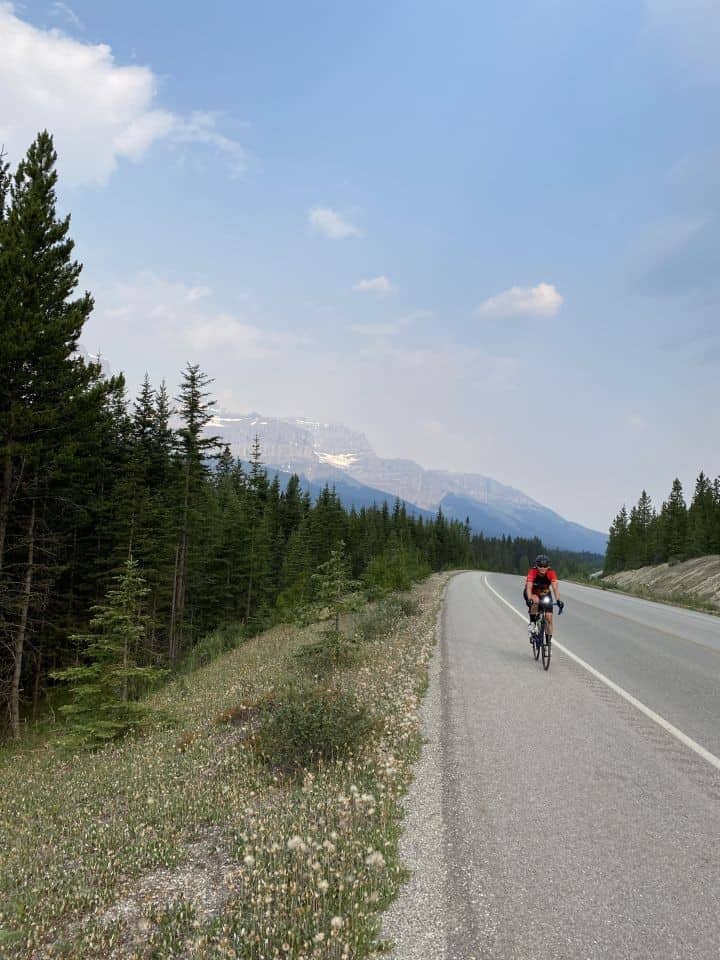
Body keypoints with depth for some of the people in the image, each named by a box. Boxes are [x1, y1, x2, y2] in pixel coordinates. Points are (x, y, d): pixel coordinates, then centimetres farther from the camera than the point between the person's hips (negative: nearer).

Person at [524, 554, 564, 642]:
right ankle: (532, 622, -17)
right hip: (532, 593, -2)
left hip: (545, 593, 2)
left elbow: (555, 586, -38)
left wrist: (558, 600, -52)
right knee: (536, 600, -37)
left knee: (549, 617, -11)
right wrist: (529, 599, -57)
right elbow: (529, 587, -40)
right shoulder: (532, 572, -30)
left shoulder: (551, 573, -26)